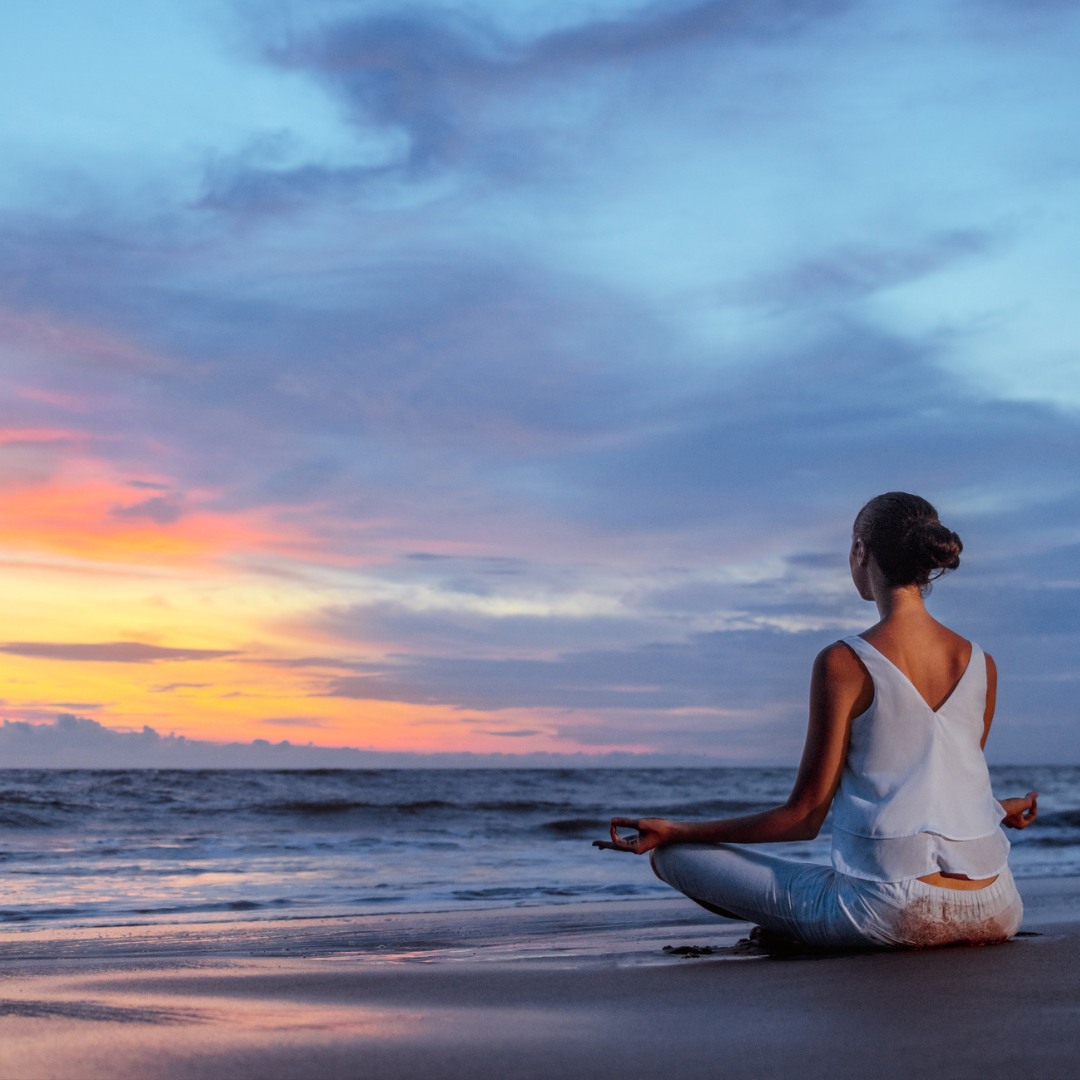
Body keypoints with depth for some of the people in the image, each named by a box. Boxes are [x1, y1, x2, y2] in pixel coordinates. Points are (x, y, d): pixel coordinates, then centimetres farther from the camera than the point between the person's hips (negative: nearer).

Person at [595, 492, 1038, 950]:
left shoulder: (844, 663, -9)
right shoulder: (981, 664, 5)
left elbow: (805, 816, -8)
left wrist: (674, 831, 1)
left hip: (889, 911, -5)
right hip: (991, 913, 5)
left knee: (673, 855, 6)